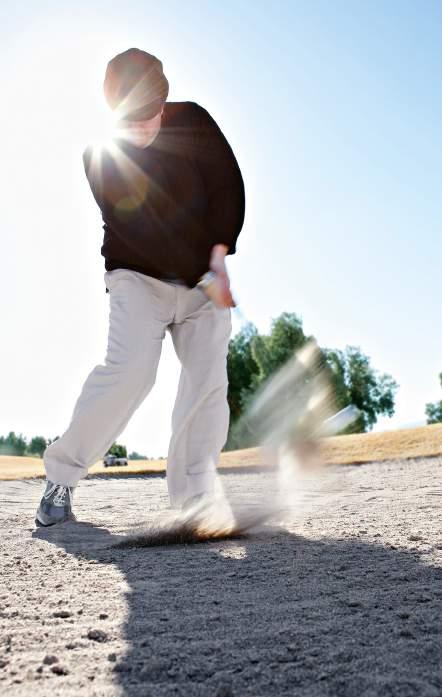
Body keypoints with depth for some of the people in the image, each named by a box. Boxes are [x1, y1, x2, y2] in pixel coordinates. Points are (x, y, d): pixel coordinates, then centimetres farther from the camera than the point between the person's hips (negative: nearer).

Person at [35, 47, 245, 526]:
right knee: (130, 370, -23)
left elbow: (228, 186, -2)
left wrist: (218, 256, -16)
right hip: (138, 276, -3)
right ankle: (62, 474, -6)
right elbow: (132, 232, -15)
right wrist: (202, 278, -21)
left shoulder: (193, 121, 0)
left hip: (205, 279, 3)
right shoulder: (100, 156, -7)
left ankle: (193, 496, -2)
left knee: (208, 380, -10)